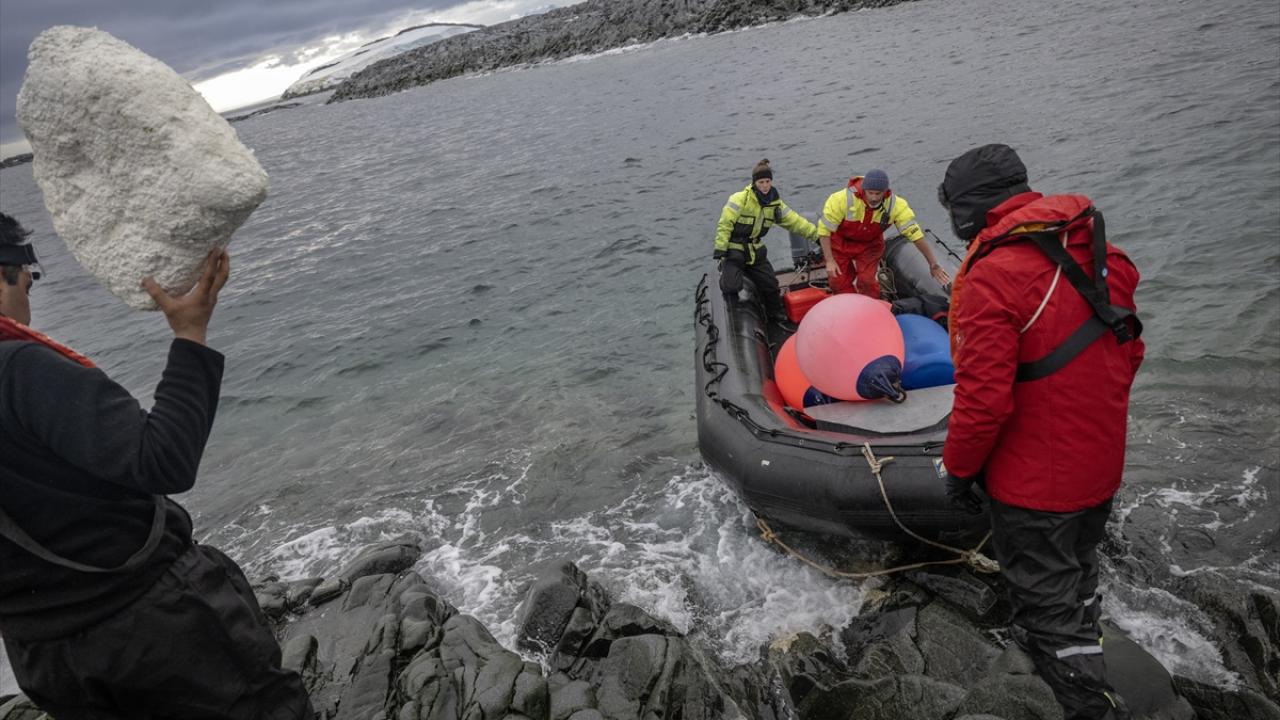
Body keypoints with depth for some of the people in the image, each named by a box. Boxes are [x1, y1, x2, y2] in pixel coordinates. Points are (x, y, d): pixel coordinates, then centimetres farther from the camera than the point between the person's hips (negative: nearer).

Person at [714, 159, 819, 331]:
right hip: (733, 250, -6)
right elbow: (724, 225, -16)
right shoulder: (740, 199, -16)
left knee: (770, 284, 7)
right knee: (732, 287, -23)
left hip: (755, 250, 6)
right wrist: (719, 250, -19)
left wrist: (817, 234, 3)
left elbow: (795, 221, 8)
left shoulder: (775, 203, 3)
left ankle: (777, 316, 32)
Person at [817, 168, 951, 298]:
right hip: (840, 242, -1)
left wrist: (933, 265, -17)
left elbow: (915, 233, -20)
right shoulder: (843, 199, -34)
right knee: (838, 282, -4)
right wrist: (829, 261, -26)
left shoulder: (896, 205, -25)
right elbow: (824, 229, -24)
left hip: (870, 245, 1)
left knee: (867, 281, -12)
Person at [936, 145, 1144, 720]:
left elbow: (983, 398, -27)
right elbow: (1128, 349, 8)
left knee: (1046, 607, 9)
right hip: (1102, 465, 9)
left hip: (1035, 482, -9)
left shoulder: (991, 278, -26)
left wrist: (958, 468, -11)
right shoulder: (1097, 251, -1)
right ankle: (1085, 671, 52)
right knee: (1077, 578, 30)